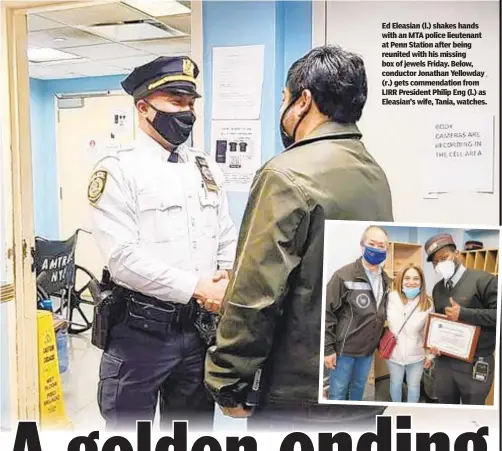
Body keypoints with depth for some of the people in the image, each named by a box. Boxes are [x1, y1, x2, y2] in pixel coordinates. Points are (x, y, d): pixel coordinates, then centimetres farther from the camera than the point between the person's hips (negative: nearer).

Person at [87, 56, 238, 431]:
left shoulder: (206, 169, 10)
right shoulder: (118, 171, -10)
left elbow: (228, 238, 11)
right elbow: (124, 258, -19)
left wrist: (227, 279, -10)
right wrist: (197, 288, -20)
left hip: (199, 328, 6)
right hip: (140, 331, -5)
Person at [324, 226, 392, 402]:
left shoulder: (386, 281, 7)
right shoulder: (344, 275, -14)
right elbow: (327, 313, -14)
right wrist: (328, 348, -15)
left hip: (369, 349, 6)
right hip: (345, 348, -5)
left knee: (358, 389, 19)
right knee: (338, 393, 5)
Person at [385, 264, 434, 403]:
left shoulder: (428, 303, -10)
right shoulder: (392, 298, -15)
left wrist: (429, 354, 4)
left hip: (416, 355, 0)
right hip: (394, 352, 0)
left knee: (413, 386, 17)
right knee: (396, 383, 20)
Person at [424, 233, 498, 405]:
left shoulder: (483, 280, -11)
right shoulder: (437, 288, 13)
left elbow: (497, 314, -20)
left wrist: (464, 314, -22)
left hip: (475, 364, -6)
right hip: (444, 361, 6)